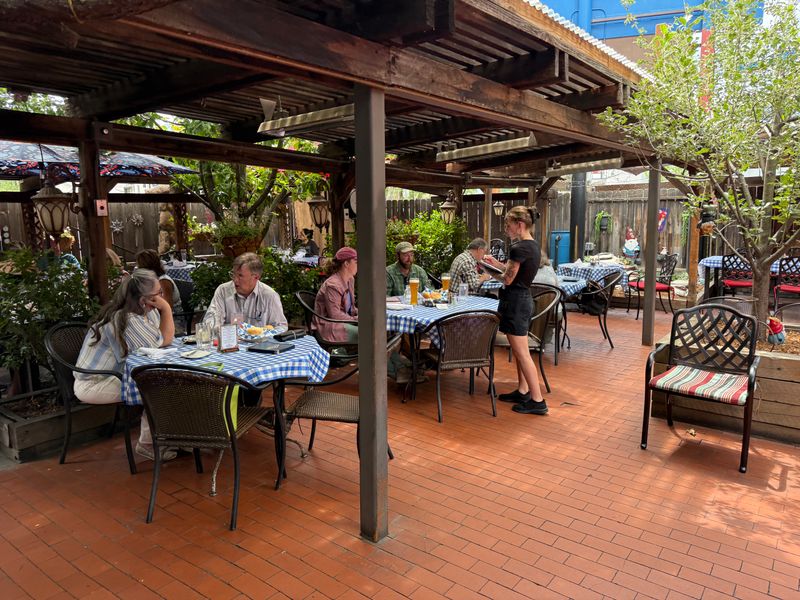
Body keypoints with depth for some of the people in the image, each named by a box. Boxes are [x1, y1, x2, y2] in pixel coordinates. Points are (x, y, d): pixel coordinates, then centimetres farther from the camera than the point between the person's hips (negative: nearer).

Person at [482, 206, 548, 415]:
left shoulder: (519, 248, -20)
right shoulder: (534, 246, 10)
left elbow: (508, 279, -16)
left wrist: (491, 273, 2)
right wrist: (497, 263, 14)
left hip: (515, 301, -10)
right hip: (524, 298, 10)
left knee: (522, 353, -4)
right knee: (519, 351, 18)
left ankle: (537, 401, 1)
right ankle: (523, 391, 28)